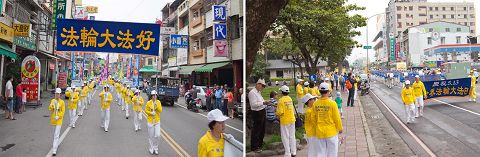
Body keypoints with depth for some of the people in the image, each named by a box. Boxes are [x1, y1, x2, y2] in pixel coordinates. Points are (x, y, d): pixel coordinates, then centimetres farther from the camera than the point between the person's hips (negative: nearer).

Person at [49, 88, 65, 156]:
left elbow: (63, 111, -7)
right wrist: (52, 104, -21)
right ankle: (57, 143, 45)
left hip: (59, 120, -5)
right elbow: (50, 109, -4)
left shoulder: (62, 102, -8)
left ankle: (54, 150, -11)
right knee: (55, 133, 22)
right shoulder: (52, 101, 3)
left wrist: (58, 117, -18)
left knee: (56, 135, -10)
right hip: (53, 119, 5)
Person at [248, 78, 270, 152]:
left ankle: (260, 144, 38)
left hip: (262, 112, 10)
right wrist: (263, 103, -29)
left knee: (262, 129, 21)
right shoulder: (252, 92, -17)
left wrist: (266, 103, 8)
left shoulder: (259, 92, 14)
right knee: (256, 130, 1)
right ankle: (254, 147, 13)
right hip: (257, 113, -10)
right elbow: (253, 104, -24)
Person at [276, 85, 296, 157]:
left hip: (285, 121, -6)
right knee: (292, 136, 15)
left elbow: (280, 112, -20)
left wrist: (277, 113, 0)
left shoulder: (281, 100, -16)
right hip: (292, 119, 6)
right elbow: (292, 109, 12)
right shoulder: (290, 99, 4)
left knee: (285, 138, 3)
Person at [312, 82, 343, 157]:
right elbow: (337, 118, -9)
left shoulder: (315, 103, -6)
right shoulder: (332, 103, -15)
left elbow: (313, 118, 1)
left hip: (319, 132, 3)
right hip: (331, 131, -3)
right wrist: (340, 128, 7)